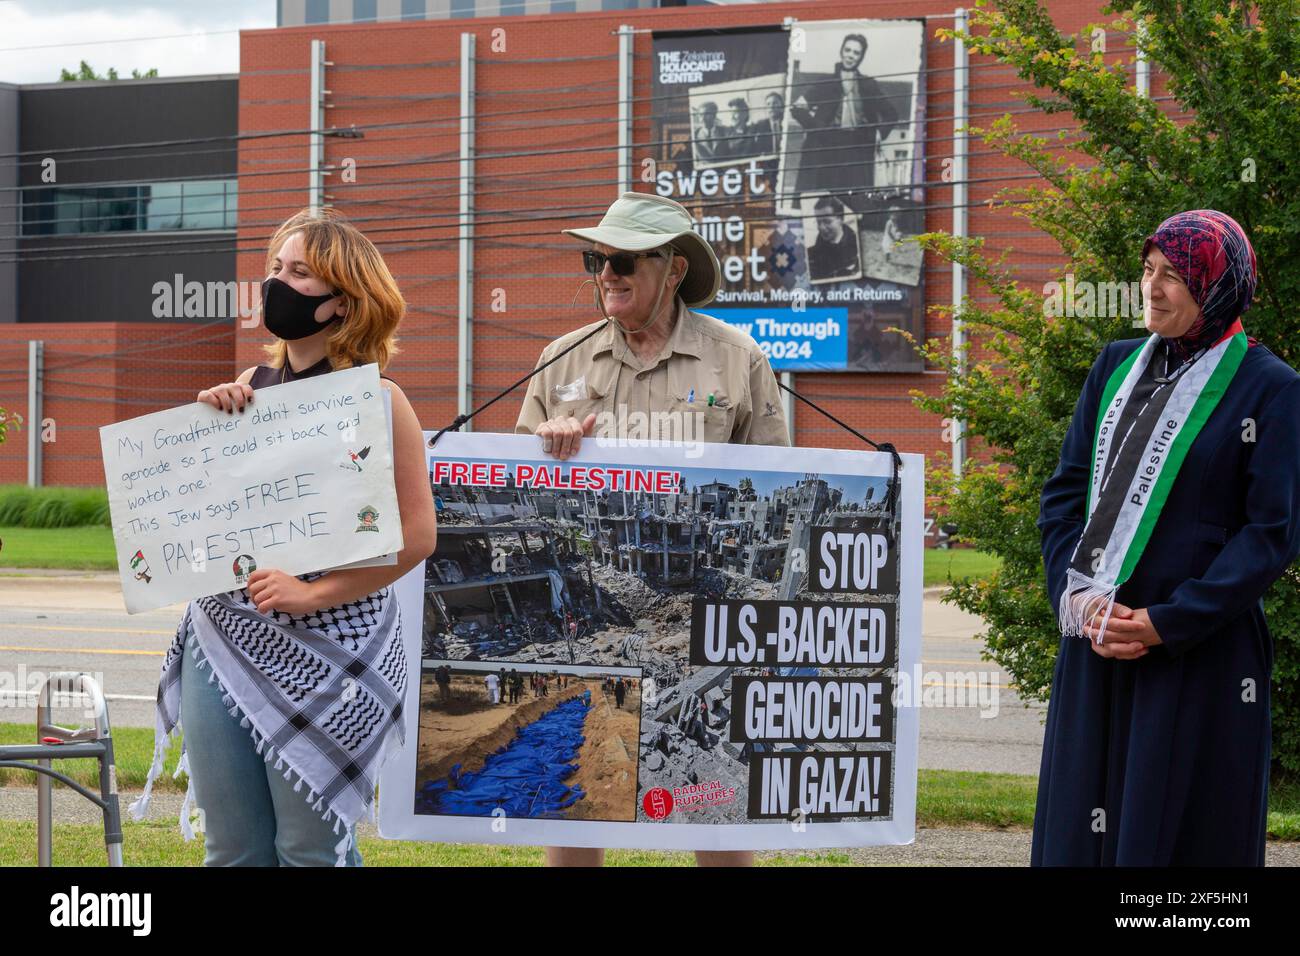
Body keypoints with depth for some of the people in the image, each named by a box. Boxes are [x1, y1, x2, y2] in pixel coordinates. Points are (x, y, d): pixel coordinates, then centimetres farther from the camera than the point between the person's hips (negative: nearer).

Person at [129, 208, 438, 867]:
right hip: (220, 640, 6)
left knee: (310, 850, -2)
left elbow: (416, 534, -11)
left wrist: (313, 594, -18)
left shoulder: (374, 397, -5)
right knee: (233, 852, 8)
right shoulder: (249, 387, 11)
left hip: (324, 646, -6)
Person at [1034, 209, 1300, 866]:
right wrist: (1076, 594, -6)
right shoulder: (1117, 366, 12)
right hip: (1095, 645, 5)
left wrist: (1166, 624, -15)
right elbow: (1065, 489, 11)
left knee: (1180, 833, -2)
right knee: (1080, 823, 6)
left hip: (1202, 652, -5)